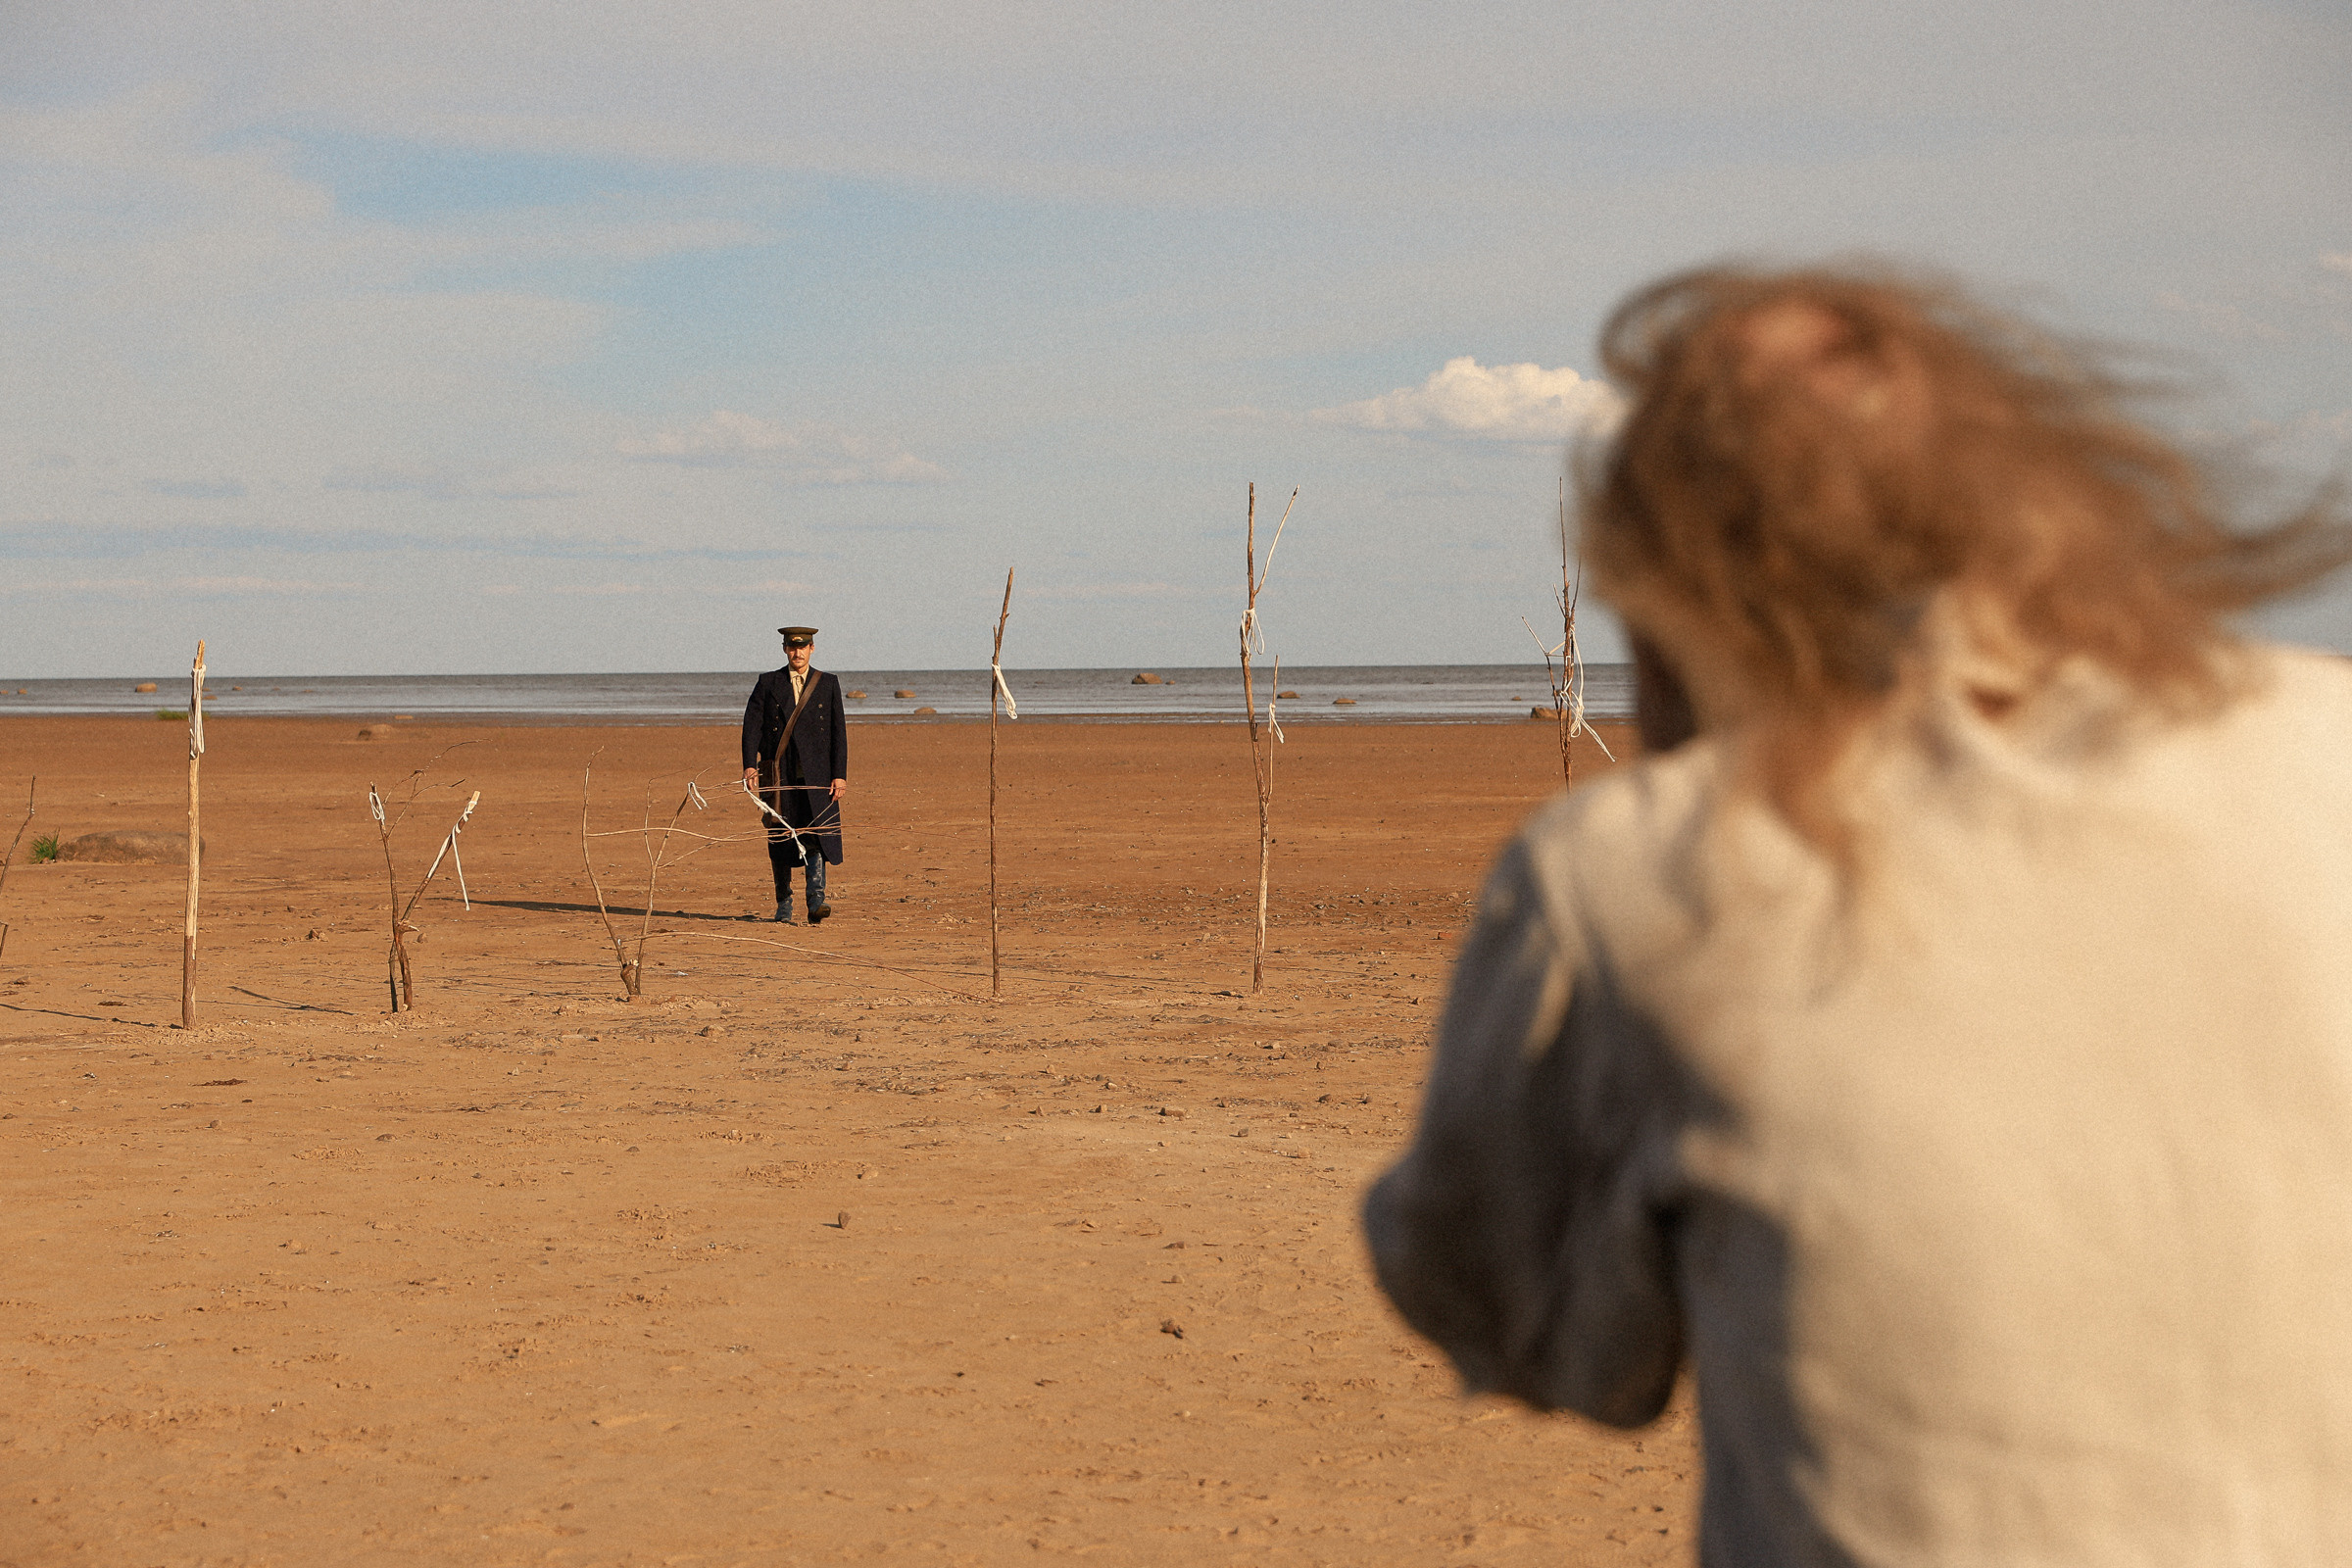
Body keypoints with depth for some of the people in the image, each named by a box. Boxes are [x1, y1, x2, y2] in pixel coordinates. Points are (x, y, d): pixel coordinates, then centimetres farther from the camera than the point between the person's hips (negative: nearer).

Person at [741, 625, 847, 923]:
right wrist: (750, 765, -13)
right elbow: (752, 725, 1)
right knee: (780, 839, 4)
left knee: (818, 835, -15)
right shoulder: (767, 683, 8)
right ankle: (783, 905, 14)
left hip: (816, 774, -1)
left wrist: (840, 775, -2)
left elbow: (839, 731, 6)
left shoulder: (828, 684, 9)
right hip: (778, 773, 1)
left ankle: (816, 901, -20)